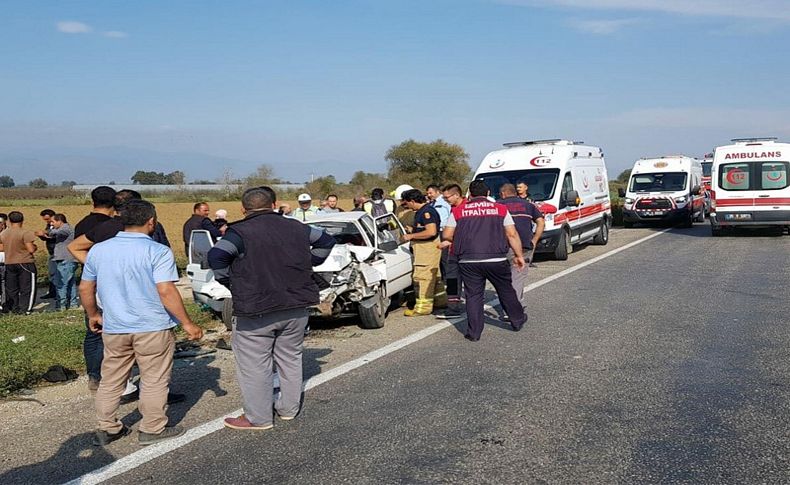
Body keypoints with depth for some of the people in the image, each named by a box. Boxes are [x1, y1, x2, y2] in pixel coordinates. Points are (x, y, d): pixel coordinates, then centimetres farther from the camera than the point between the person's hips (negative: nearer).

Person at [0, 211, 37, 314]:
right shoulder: (26, 233, -15)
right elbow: (31, 249, -17)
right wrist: (35, 246, 3)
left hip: (9, 264, 5)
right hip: (25, 263, -5)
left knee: (11, 288, 14)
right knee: (27, 287, 2)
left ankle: (11, 307, 19)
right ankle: (25, 309, 0)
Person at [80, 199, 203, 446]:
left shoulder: (98, 250, 5)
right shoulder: (158, 252, -12)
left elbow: (85, 289, 13)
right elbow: (166, 291, -20)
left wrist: (93, 315, 28)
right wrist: (187, 324, -14)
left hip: (114, 329, 5)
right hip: (152, 327, -5)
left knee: (111, 380, 17)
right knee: (154, 380, 8)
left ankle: (106, 428, 25)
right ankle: (152, 429, 16)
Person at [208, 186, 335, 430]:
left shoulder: (241, 232, -12)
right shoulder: (295, 228, 6)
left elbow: (216, 256, -26)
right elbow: (326, 240, 17)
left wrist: (230, 282, -11)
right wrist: (307, 264, 16)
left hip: (257, 311, -6)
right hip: (296, 308, 6)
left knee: (254, 364, 6)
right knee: (290, 358, 20)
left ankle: (259, 417, 12)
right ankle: (289, 408, 30)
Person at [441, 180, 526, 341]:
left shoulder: (458, 211, 6)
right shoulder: (500, 209, 6)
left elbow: (447, 235, 5)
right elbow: (512, 234, 4)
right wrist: (519, 255, 12)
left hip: (468, 260, 0)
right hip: (496, 260, 0)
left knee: (473, 296, 7)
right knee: (506, 291, 18)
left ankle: (474, 332, 6)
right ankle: (517, 321, 32)